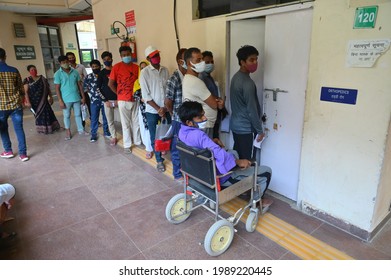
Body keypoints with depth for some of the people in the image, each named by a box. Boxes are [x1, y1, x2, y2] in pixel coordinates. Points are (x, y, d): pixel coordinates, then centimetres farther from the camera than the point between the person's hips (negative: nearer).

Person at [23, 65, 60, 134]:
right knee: (39, 115, 6)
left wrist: (51, 97, 6)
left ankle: (51, 127, 16)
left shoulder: (42, 78, 6)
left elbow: (48, 88, 10)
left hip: (44, 100, 3)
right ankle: (42, 129, 16)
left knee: (48, 113, 5)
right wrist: (28, 101, -16)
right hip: (34, 101, -2)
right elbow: (26, 91, -8)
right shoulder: (27, 80, -4)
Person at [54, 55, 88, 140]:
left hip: (76, 98, 3)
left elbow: (80, 85, 6)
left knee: (78, 114, 12)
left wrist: (83, 97, 4)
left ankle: (81, 130, 24)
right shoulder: (58, 74, -6)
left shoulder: (75, 72, 2)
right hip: (66, 99, -2)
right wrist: (60, 101, -11)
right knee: (67, 116, 9)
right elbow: (57, 88, -6)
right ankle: (68, 132, 22)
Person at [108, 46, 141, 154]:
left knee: (136, 122, 14)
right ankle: (127, 145, 17)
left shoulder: (136, 67, 4)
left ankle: (137, 141, 30)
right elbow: (110, 84, -2)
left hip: (135, 99, 3)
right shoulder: (117, 67, -6)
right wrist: (119, 94, 2)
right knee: (126, 123, 5)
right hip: (123, 100, -3)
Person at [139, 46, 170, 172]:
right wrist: (158, 109, -12)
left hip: (166, 109, 3)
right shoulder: (145, 72, -6)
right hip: (152, 110, -2)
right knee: (154, 137, 7)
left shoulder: (165, 70, 5)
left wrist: (165, 108, -6)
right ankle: (159, 160, 22)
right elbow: (146, 95, -9)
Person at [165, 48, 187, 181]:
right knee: (178, 147, 9)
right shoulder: (174, 79, -16)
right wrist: (175, 114, -1)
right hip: (179, 120, -6)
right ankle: (178, 174, 25)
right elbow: (168, 102, -16)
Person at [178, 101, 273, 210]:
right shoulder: (198, 135, -34)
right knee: (266, 171, -1)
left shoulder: (182, 131, -4)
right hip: (218, 177, -9)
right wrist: (238, 161, -26)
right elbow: (220, 154, -41)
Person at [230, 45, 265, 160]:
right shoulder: (248, 83, -23)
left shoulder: (236, 77, 6)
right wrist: (260, 130, -11)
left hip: (235, 125, 9)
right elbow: (252, 110, -22)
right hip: (246, 128, -9)